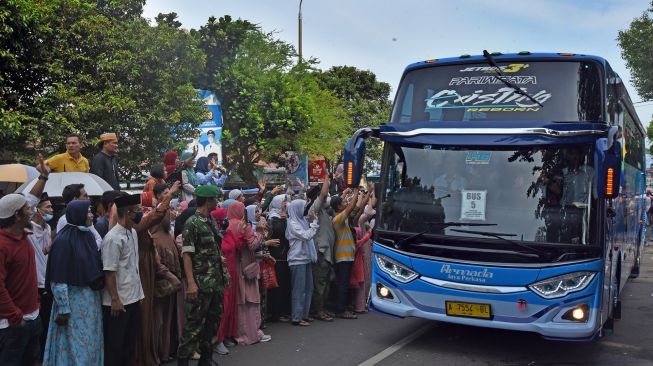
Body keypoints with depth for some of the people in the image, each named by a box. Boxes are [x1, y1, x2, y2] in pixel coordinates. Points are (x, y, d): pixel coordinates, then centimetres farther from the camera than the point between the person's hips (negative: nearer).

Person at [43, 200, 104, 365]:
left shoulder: (88, 235, 6)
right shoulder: (64, 240, -16)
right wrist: (63, 309, -17)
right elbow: (58, 279, -16)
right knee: (75, 344, 4)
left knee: (91, 342, 15)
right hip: (73, 298, -7)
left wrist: (96, 291, 12)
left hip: (92, 298, 7)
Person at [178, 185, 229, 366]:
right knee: (194, 322, -3)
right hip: (201, 282, -8)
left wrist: (223, 272, 13)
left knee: (214, 319, 14)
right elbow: (186, 255, -14)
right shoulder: (192, 224, -11)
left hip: (217, 281, 8)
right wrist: (191, 283, -21)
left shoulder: (212, 222, 12)